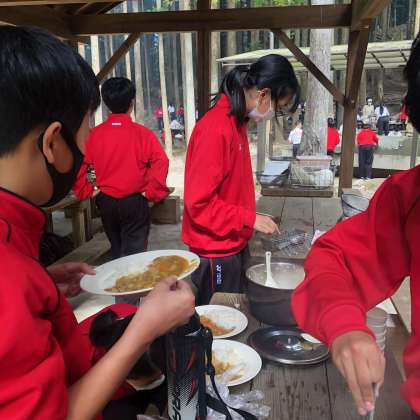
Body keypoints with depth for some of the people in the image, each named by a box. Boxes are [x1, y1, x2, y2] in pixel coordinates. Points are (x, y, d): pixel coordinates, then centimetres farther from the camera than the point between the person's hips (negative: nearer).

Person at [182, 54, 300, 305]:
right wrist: (250, 219, -20)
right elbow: (198, 203, -22)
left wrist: (246, 225, 13)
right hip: (216, 253, -9)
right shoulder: (216, 129, -22)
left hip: (235, 245, 9)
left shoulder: (237, 122, 6)